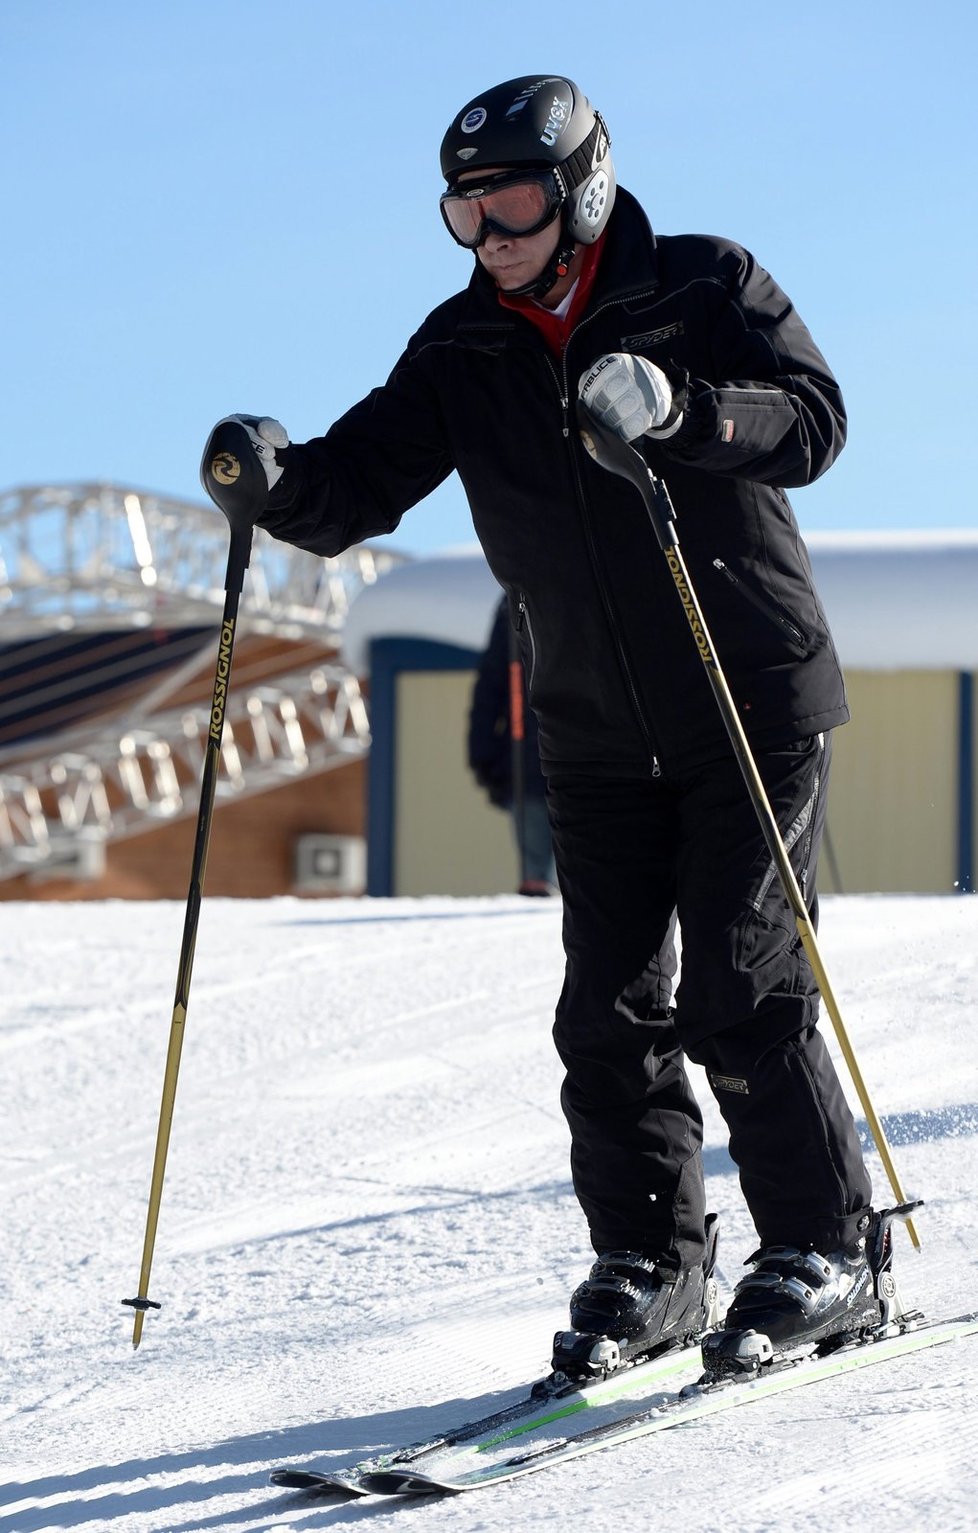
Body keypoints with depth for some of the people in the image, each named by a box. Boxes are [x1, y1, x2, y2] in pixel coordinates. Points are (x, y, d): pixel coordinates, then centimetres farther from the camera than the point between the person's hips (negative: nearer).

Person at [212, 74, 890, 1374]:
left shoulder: (705, 288, -6)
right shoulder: (463, 352, 4)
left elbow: (813, 420, -19)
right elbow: (357, 490, -2)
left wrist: (676, 406, -36)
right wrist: (277, 480, -24)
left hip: (754, 709, -4)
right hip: (596, 735, 4)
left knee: (743, 998, -8)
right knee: (610, 1009, 2)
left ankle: (827, 1255, 4)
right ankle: (650, 1264, 13)